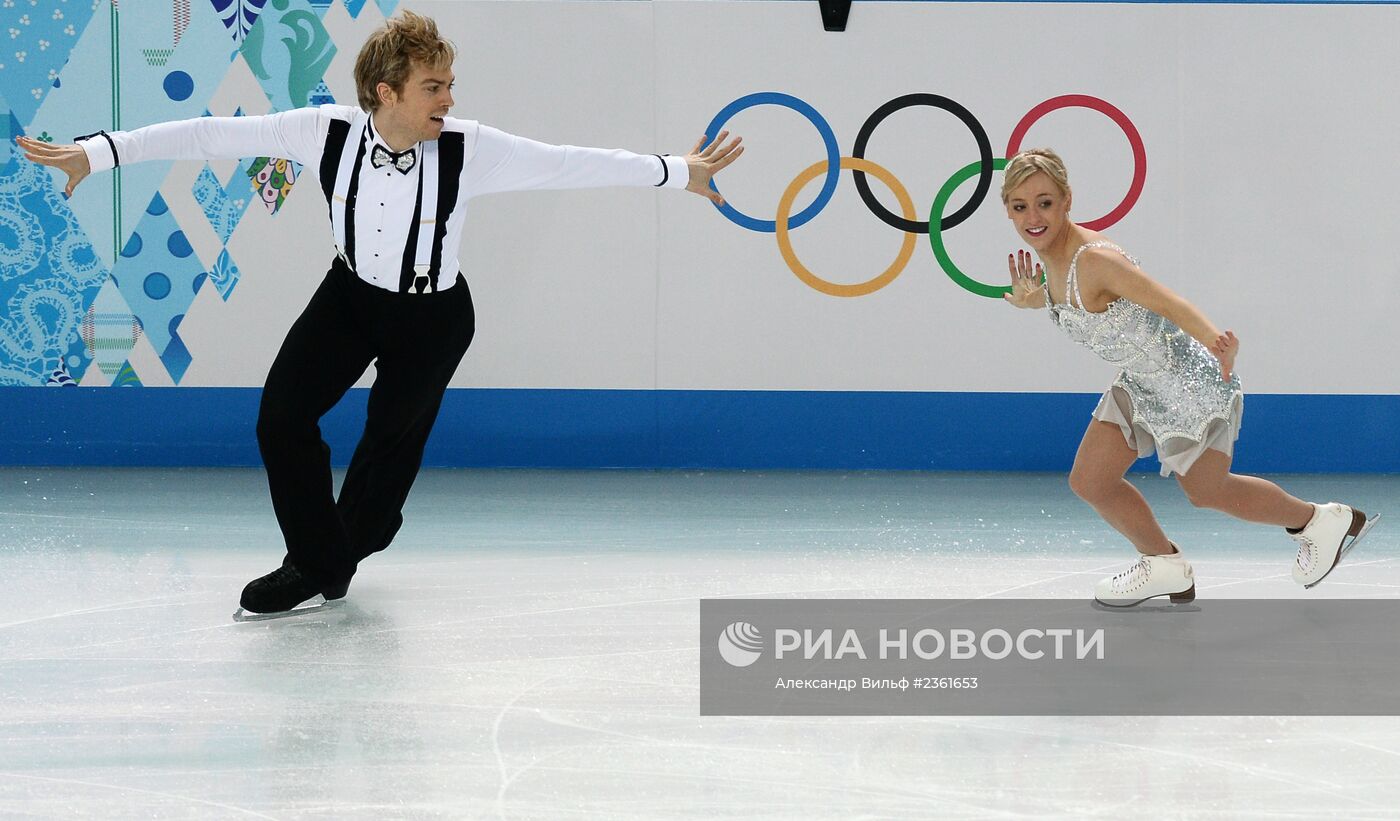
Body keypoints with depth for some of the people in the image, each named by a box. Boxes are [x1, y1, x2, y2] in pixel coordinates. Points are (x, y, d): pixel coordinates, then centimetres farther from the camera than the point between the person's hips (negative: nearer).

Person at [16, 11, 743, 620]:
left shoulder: (469, 150, -27)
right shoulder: (329, 133, -24)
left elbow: (569, 165, -21)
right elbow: (214, 135, -24)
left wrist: (678, 173, -20)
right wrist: (97, 153, -27)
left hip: (432, 318, -2)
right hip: (350, 297, 2)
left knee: (390, 443, 6)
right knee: (282, 415, -9)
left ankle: (334, 559, 34)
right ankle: (316, 566, 10)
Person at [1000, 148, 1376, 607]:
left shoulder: (1094, 259, -32)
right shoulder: (1053, 254, -6)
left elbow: (1168, 302, -39)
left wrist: (1213, 339, -57)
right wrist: (1037, 299, -2)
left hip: (1189, 381, -9)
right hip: (1142, 383, 9)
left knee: (1206, 491, 11)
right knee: (1090, 482, 8)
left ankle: (1320, 522, 34)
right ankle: (1165, 568, 30)